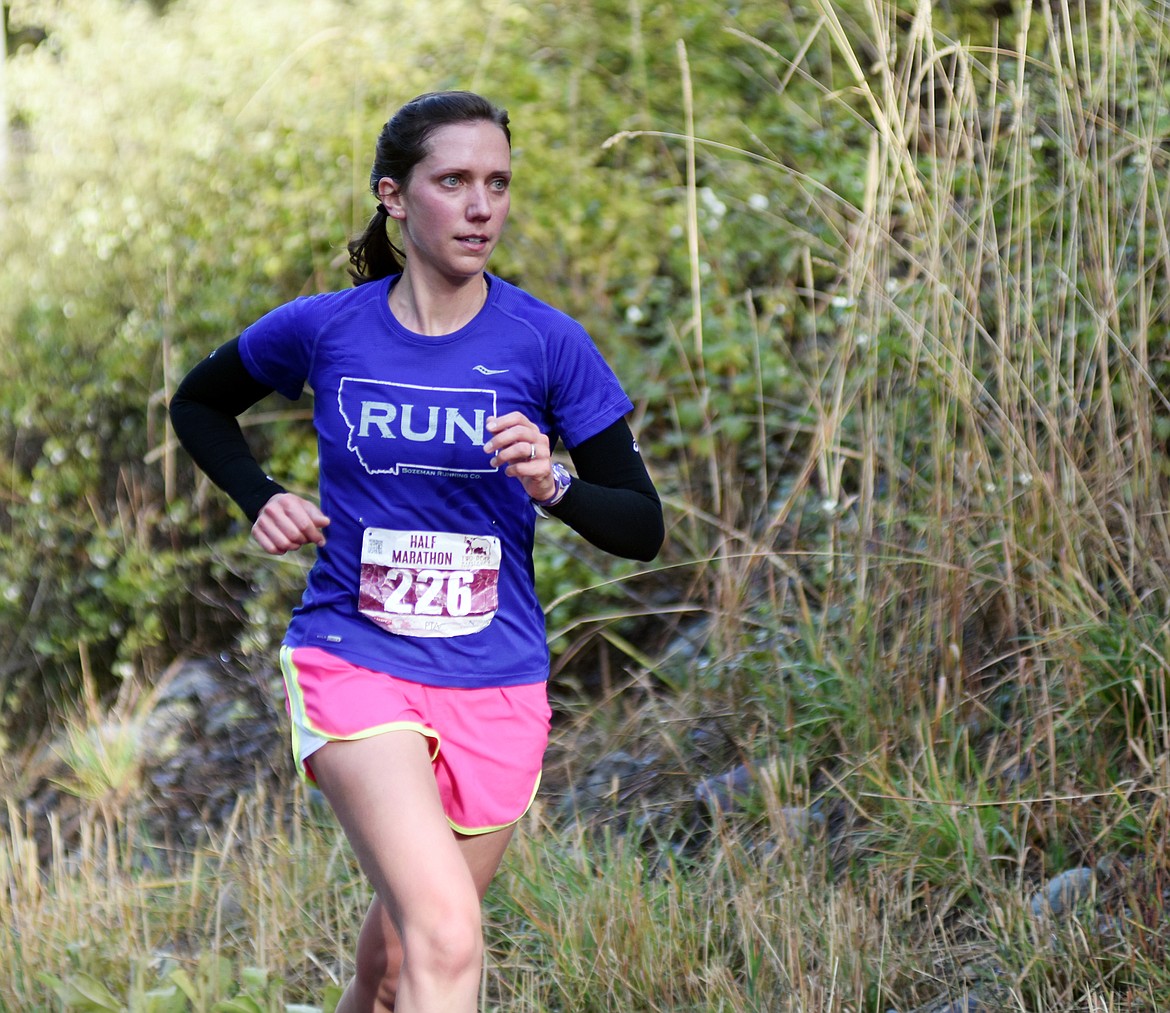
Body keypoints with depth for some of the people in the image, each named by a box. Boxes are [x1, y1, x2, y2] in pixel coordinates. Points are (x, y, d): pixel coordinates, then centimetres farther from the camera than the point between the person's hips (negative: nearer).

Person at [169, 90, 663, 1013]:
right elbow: (198, 403, 18)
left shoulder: (547, 343, -4)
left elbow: (643, 528, -2)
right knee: (447, 936, -23)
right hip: (352, 659, -2)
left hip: (497, 682, 2)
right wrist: (260, 497, 1)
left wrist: (553, 485, -21)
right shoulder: (323, 330, -3)